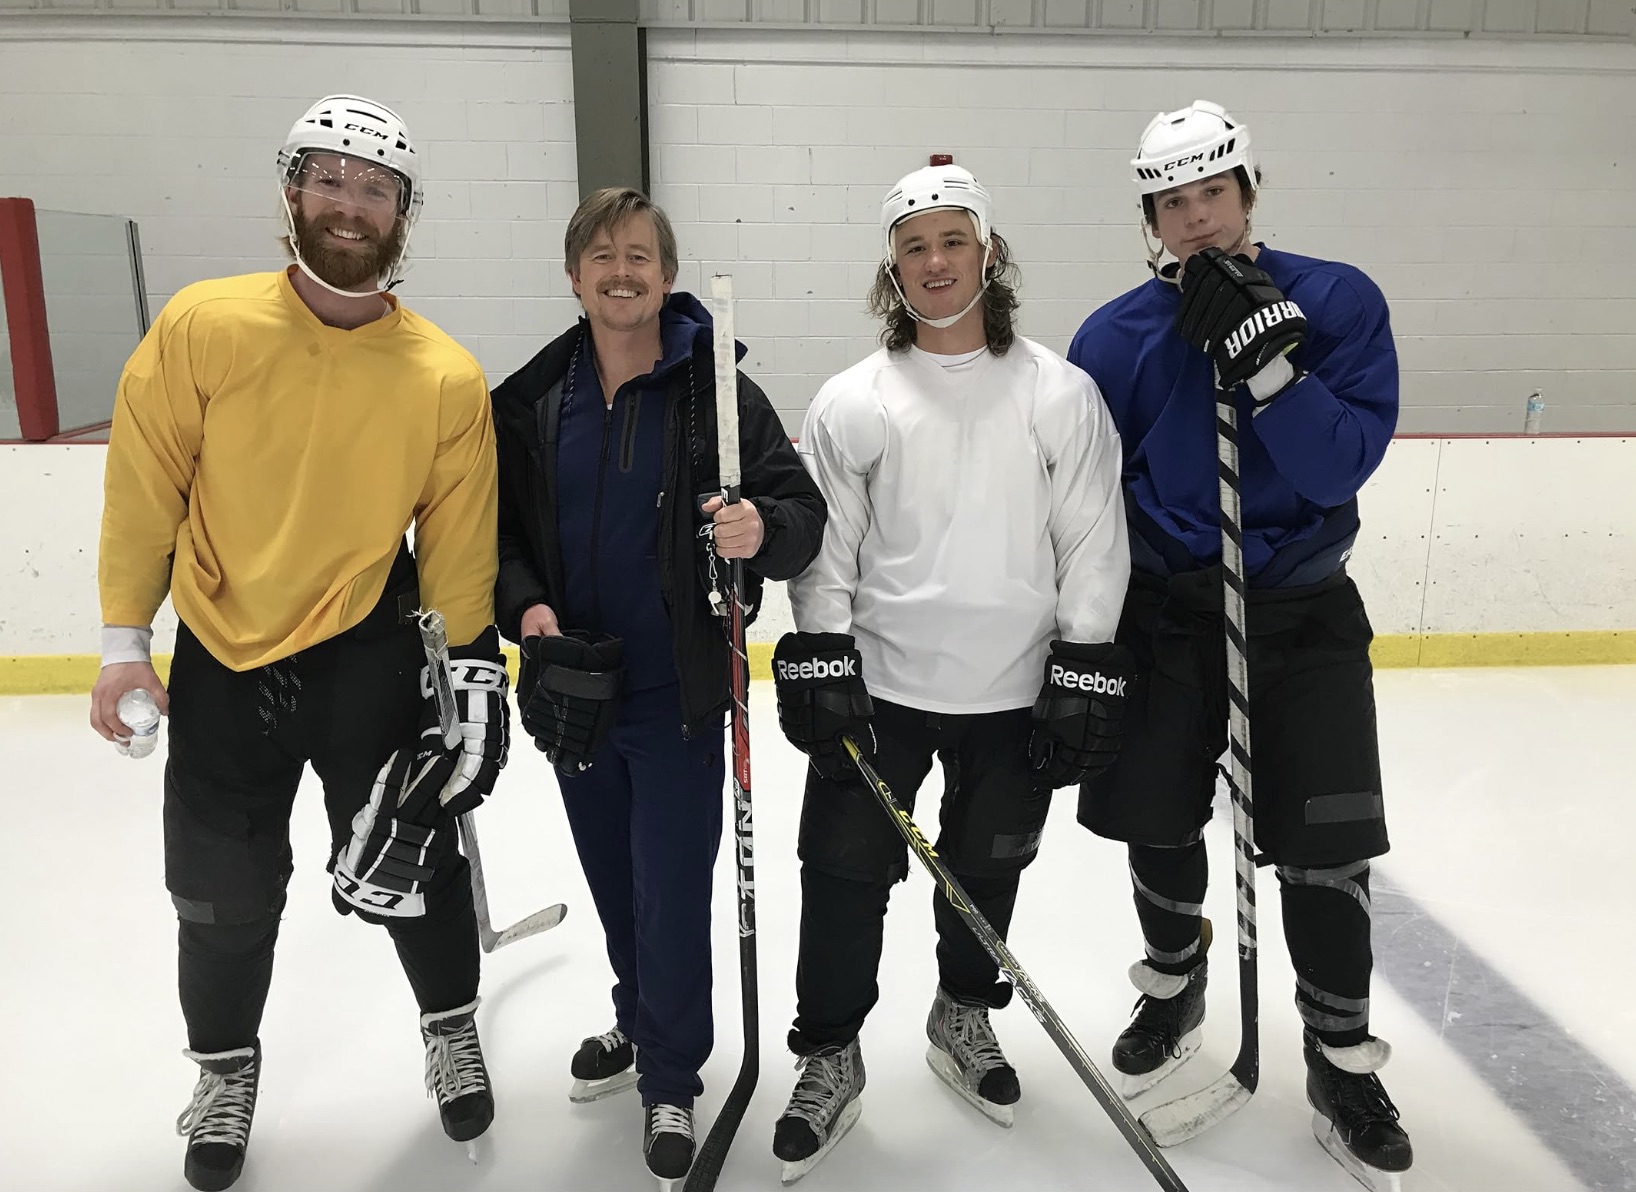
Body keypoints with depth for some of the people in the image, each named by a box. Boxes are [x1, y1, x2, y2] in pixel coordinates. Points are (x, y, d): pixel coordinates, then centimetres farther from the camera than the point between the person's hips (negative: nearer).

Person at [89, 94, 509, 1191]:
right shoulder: (202, 326, -9)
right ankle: (227, 1067, 40)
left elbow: (459, 540, -4)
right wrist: (125, 639, -2)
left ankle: (453, 1026, 37)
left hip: (369, 648, -1)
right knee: (223, 892, 13)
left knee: (409, 861, 8)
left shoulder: (449, 377, -10)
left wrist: (470, 671, -6)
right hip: (219, 659, 1)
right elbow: (145, 484, -2)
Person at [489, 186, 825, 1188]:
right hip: (574, 687, 4)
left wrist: (764, 530, -31)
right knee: (614, 881, 20)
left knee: (670, 893, 3)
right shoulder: (533, 400, 1)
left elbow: (803, 510, -10)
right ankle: (640, 1022, 45)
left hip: (679, 690, -4)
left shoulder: (718, 392, -10)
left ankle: (671, 1079, 26)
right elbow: (499, 527, 7)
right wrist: (524, 603, -10)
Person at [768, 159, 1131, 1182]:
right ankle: (830, 1060, 22)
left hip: (1014, 692, 1)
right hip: (879, 682, 0)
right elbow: (824, 548, 1)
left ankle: (965, 1018, 41)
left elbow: (1093, 542, -1)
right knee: (846, 870, 2)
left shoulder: (1062, 394, -2)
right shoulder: (850, 403, 0)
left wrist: (1085, 673, -5)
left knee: (988, 867, 16)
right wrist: (821, 663, -5)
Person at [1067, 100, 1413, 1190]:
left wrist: (1260, 354, -28)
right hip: (1167, 610, 1)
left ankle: (1344, 1061, 23)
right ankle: (1174, 990, 38)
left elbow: (1344, 463, -17)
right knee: (1160, 822, 10)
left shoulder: (1339, 301, -7)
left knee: (1325, 846, 1)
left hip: (1305, 612, -1)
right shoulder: (1116, 335, -5)